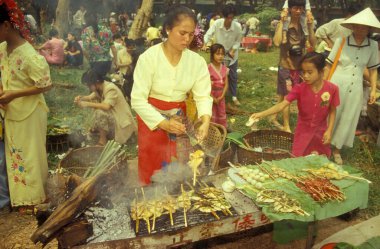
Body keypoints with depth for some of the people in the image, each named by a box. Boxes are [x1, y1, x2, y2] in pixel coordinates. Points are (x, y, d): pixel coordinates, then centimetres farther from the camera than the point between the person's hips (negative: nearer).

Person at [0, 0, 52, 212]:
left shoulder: (29, 55, -24)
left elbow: (46, 85, -20)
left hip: (29, 113, -8)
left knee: (30, 155, 7)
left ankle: (36, 198, 28)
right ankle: (24, 197, 36)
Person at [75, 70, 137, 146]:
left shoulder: (111, 89, -25)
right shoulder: (100, 87, 1)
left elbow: (106, 106, -38)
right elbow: (90, 97, 11)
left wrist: (87, 104, -33)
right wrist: (81, 98, -10)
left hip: (122, 122, -9)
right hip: (113, 116, 9)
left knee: (100, 112, -28)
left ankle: (103, 140, -13)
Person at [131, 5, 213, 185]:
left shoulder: (197, 61, -7)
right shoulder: (149, 57, -18)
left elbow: (203, 95, -11)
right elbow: (138, 100, -20)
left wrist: (206, 120, -30)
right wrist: (164, 123, -29)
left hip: (179, 119, 3)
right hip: (152, 119, -3)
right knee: (153, 170, 8)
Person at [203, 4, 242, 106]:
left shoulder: (237, 26, -23)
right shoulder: (217, 23, -23)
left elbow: (238, 40, -9)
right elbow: (208, 34, -20)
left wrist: (233, 50, -23)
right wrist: (205, 43, -38)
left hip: (232, 54, 0)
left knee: (233, 76, 8)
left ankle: (234, 97, 23)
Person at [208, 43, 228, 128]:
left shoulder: (224, 68, 1)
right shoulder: (209, 68, -16)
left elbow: (226, 84, 1)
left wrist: (221, 96, -9)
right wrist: (213, 98, -15)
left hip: (221, 96, 5)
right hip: (210, 96, -5)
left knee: (222, 114, 17)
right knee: (212, 115, 4)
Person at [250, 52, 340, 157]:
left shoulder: (332, 89, -17)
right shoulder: (299, 88, -19)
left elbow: (332, 111, -3)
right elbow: (282, 105, -26)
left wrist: (329, 131, -11)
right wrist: (261, 114, -39)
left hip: (321, 132, 1)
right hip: (303, 132, 0)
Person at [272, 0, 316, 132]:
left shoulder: (304, 25, 3)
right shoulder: (283, 25, -10)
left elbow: (313, 43, -8)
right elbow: (277, 42, -28)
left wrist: (310, 25, -13)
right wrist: (282, 22, -23)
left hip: (300, 66, 5)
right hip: (286, 66, -5)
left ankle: (274, 118, 30)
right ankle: (286, 127, 14)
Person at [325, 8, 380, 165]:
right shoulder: (341, 42, -10)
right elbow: (329, 65, -5)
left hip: (355, 89, 3)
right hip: (336, 85, -3)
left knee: (347, 120, 11)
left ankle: (337, 149, 28)